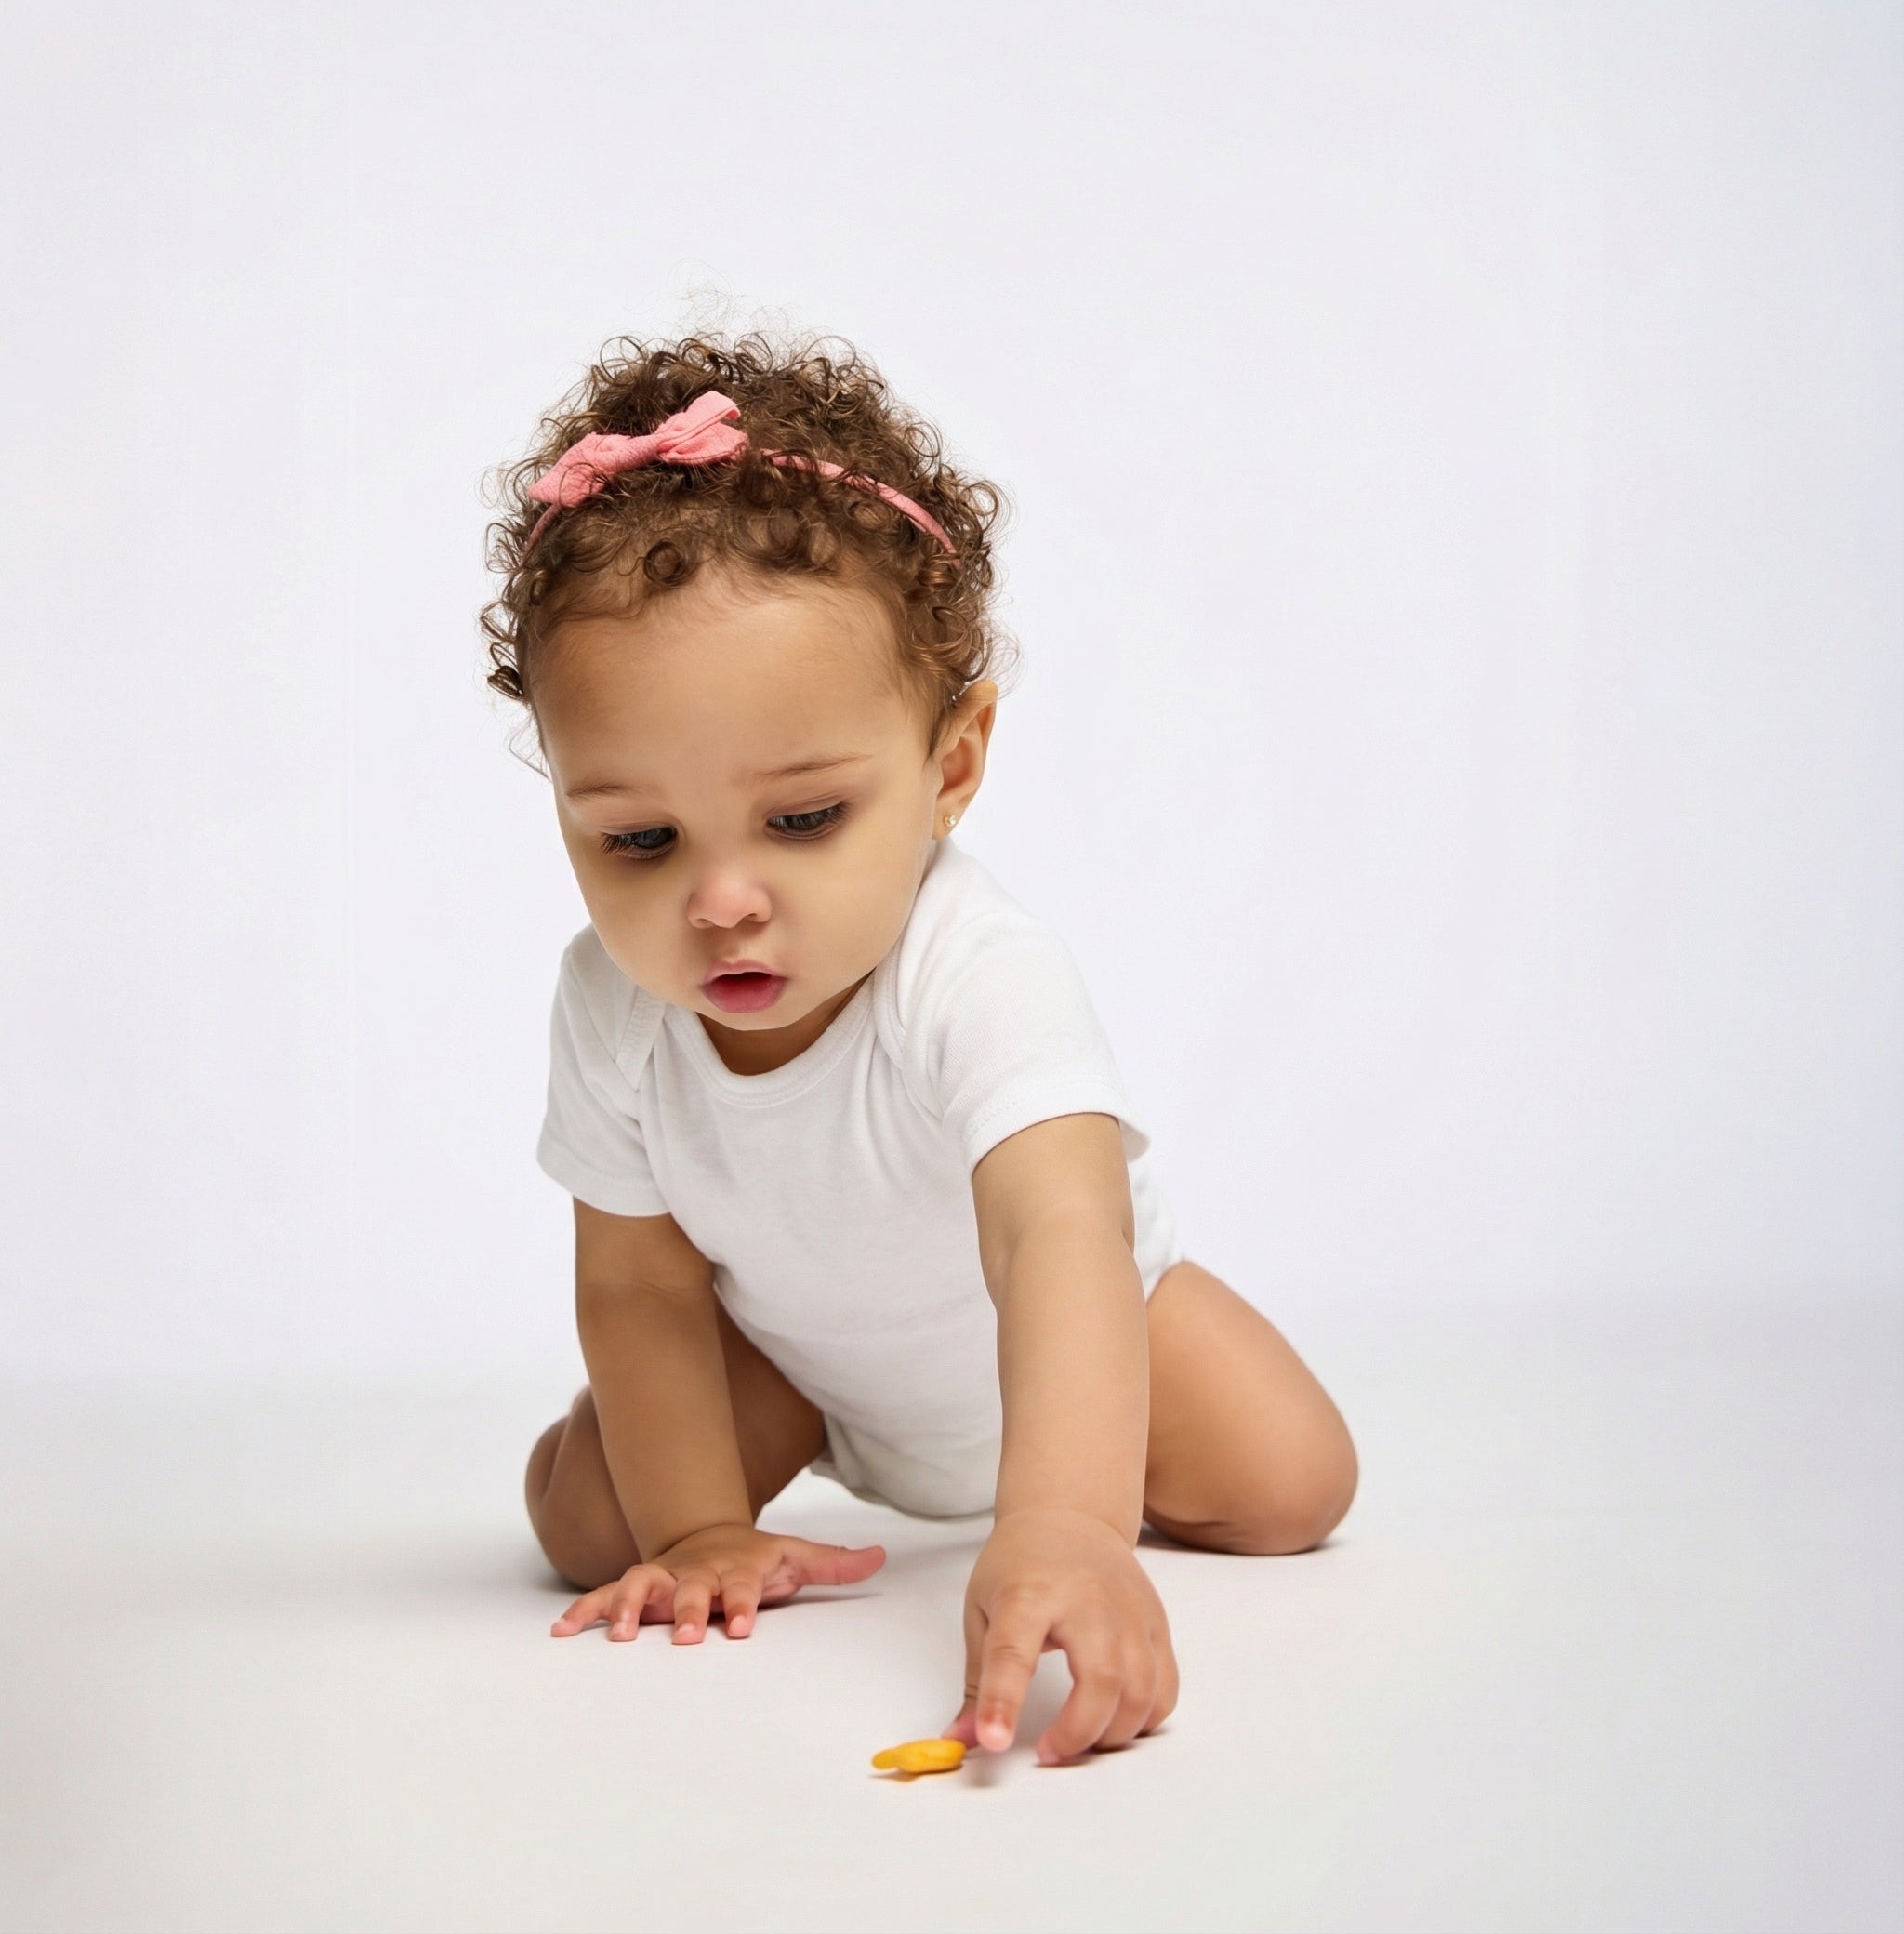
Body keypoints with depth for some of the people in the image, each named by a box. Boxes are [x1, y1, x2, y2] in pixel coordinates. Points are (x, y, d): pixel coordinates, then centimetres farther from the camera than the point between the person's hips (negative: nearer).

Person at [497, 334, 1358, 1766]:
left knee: (1289, 1488, -14)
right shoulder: (610, 1004, -30)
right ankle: (827, 1449, 22)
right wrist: (702, 1534, -24)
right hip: (798, 1347, 3)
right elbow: (640, 1284, -17)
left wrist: (1065, 1526, -76)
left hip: (1067, 1330, -2)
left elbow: (1060, 1236, -60)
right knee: (590, 1524, -9)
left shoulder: (982, 980, -44)